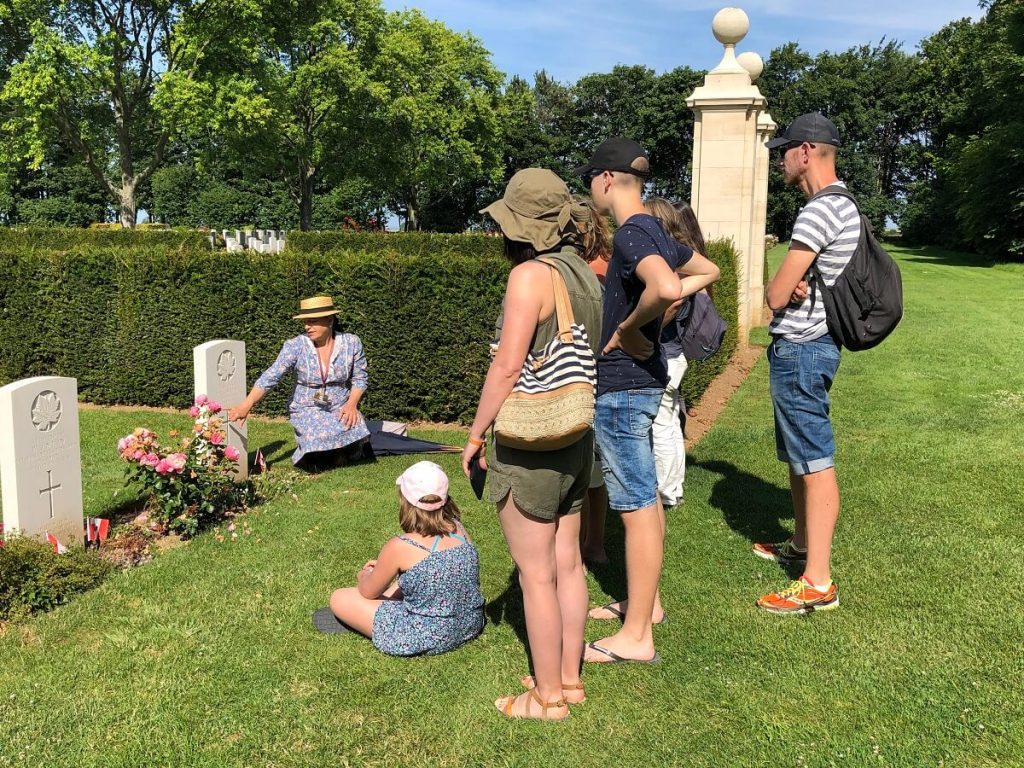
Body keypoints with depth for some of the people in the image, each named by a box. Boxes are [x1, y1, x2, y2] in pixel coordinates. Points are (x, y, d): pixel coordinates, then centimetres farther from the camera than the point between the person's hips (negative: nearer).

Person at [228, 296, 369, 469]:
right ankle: (310, 454, 10)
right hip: (307, 410, -2)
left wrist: (351, 404, -16)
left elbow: (359, 379, 3)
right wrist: (246, 405, -31)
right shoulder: (295, 346, -12)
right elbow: (270, 376, -19)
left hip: (340, 408, 2)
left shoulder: (351, 343, -6)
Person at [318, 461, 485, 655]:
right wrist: (384, 567, 22)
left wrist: (364, 575, 20)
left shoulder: (400, 547, -21)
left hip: (427, 640, -7)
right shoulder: (459, 529, -4)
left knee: (339, 599, 4)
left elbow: (368, 592, -2)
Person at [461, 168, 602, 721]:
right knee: (567, 563, 16)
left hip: (529, 443, -8)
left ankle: (547, 695, 18)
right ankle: (569, 679, 30)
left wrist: (475, 434, -9)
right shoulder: (585, 275, 6)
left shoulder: (529, 276, -17)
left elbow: (507, 369, -19)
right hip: (577, 439, 8)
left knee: (536, 574, 4)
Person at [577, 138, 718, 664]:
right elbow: (706, 272, 25)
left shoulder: (630, 235, -18)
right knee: (646, 500, 18)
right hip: (645, 381, 10)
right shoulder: (653, 231, 10)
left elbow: (666, 287, -38)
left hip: (622, 388, -10)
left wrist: (630, 327, -20)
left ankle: (636, 636, 7)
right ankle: (646, 602, 33)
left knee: (637, 508, -3)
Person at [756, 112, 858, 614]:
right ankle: (803, 544, 37)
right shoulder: (842, 206, 14)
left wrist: (779, 286, 1)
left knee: (814, 462, -6)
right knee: (797, 455, 21)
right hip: (807, 346, 11)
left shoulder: (819, 210, -19)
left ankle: (818, 584, 0)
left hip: (799, 349, -11)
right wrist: (792, 286, -8)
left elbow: (775, 295, -20)